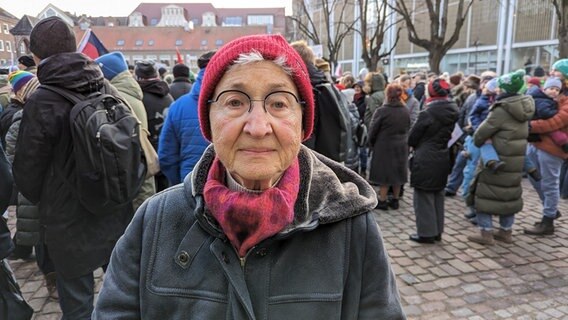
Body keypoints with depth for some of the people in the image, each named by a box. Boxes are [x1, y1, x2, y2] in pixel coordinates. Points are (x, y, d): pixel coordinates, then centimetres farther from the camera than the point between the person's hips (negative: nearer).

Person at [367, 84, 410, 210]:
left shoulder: (382, 111, -16)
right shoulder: (406, 111, 1)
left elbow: (373, 130, -11)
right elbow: (408, 129, 7)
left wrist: (372, 144, 5)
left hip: (384, 147, -5)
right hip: (401, 147, 5)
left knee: (384, 174, 5)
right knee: (397, 173, 14)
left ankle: (382, 201, 12)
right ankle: (395, 200, 24)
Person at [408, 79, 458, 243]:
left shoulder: (427, 113, -17)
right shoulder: (452, 112, 2)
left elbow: (412, 138, -9)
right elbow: (450, 134, 11)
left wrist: (418, 146, 11)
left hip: (425, 160, -7)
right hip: (442, 159, 7)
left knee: (424, 197, 3)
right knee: (438, 195, 16)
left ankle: (426, 233, 9)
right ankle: (437, 231, 25)